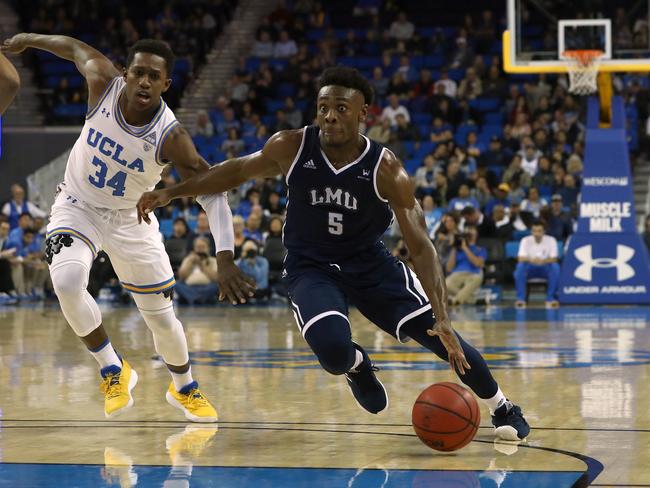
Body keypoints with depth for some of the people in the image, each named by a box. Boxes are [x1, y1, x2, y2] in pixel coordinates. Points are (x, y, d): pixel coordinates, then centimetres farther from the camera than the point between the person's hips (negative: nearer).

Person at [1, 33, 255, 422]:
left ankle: (185, 389, 37)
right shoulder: (105, 83, -24)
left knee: (162, 318, 6)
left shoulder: (171, 137, -29)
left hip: (130, 219, 0)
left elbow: (213, 192, -31)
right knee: (67, 280, -29)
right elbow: (75, 46, -3)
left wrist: (225, 259, -43)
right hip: (78, 206, 1)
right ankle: (114, 370, -8)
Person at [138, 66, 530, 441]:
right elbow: (238, 171, 3)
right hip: (311, 268, 0)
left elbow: (421, 246, -21)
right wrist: (171, 193, 1)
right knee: (334, 352, -30)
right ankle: (357, 365, 11)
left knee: (444, 339, -3)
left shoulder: (386, 170, -22)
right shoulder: (290, 148, -18)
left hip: (371, 263, 1)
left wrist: (443, 319, -31)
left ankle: (503, 409, 26)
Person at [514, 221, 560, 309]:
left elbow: (554, 259, -18)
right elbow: (521, 258, -20)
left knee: (555, 267, -33)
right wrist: (531, 260, -44)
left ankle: (551, 298, -24)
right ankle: (521, 299, -30)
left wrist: (543, 261, -40)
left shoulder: (551, 240, -10)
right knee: (520, 266, -33)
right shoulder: (526, 240, -10)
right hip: (530, 268, 0)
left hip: (545, 268, 0)